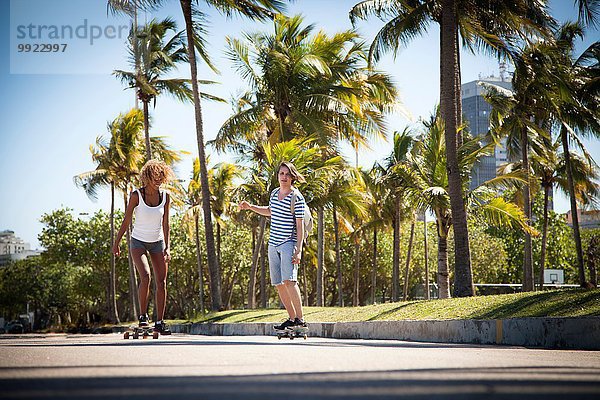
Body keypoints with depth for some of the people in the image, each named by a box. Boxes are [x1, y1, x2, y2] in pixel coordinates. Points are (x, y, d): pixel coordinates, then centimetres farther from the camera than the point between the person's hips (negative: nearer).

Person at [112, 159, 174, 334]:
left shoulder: (165, 196, -4)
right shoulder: (136, 195, -13)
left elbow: (165, 224, -1)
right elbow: (126, 221, -7)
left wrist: (167, 247, -7)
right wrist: (117, 242, -4)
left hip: (157, 242, 4)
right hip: (138, 242, -3)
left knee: (162, 282, -2)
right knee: (145, 276, -24)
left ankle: (159, 322, 6)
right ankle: (143, 315, -7)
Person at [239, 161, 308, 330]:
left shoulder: (297, 198, -9)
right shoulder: (274, 193, 13)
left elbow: (300, 225, -11)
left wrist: (298, 250, -17)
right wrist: (250, 207, 25)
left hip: (289, 243, -7)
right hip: (273, 244, 8)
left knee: (289, 280, -22)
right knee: (278, 284, 6)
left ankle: (300, 318, -21)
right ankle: (291, 317, 15)